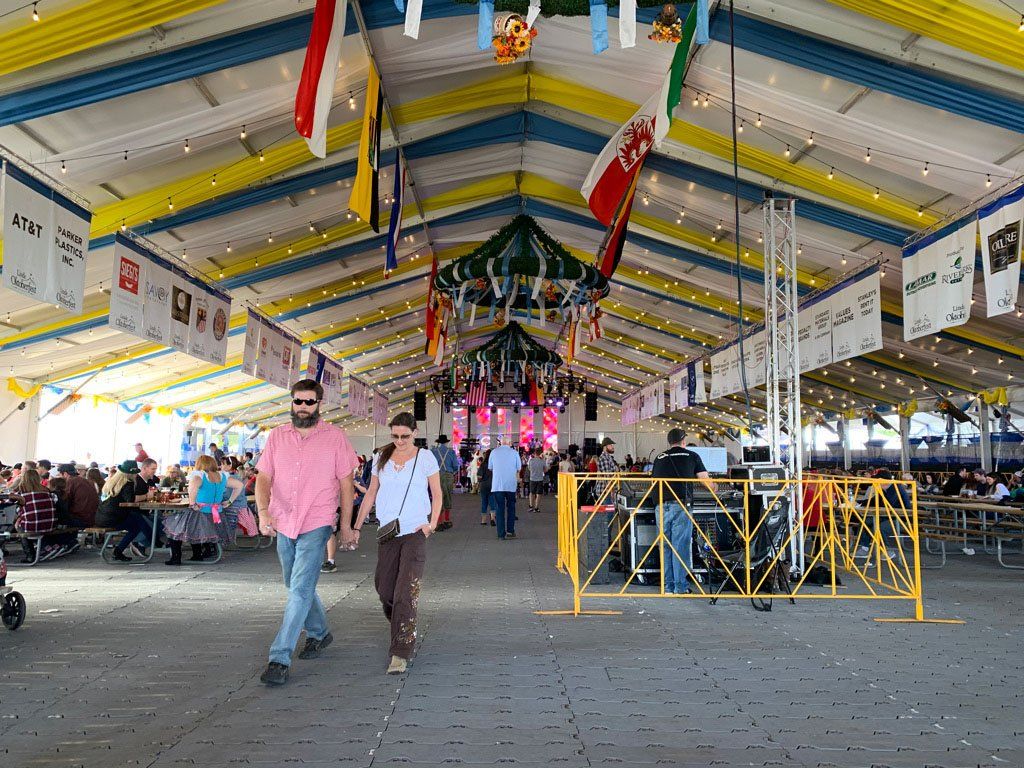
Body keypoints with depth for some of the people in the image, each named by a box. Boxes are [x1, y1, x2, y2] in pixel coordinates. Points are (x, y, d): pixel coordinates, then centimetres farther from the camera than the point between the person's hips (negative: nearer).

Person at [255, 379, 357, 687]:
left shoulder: (335, 436, -4)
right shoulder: (277, 436, 4)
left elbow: (346, 483, 1)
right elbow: (263, 477, -1)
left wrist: (346, 525, 2)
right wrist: (263, 512, -18)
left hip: (316, 525, -5)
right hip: (283, 524, 5)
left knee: (300, 590, -12)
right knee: (295, 586, 19)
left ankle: (280, 659, -9)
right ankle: (319, 632, 41)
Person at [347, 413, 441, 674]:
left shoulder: (425, 457, -1)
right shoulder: (382, 458, 8)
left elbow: (437, 493, 5)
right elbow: (371, 493, 13)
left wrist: (432, 524, -8)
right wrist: (356, 527, 10)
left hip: (415, 533, -4)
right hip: (387, 533, 4)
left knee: (406, 592, -11)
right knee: (384, 589, 8)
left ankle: (400, 653, -8)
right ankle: (405, 632, 36)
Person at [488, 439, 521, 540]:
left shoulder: (494, 452, -1)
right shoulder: (514, 452, -2)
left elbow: (490, 467, 9)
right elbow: (519, 468, 4)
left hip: (497, 485, 0)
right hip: (511, 485, 0)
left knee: (499, 509, 4)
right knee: (511, 508, 15)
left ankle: (501, 534, 1)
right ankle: (510, 531, 14)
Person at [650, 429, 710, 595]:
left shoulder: (659, 458, 15)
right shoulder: (691, 456, 7)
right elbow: (706, 480, 10)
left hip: (662, 506, 3)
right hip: (681, 506, -3)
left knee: (665, 546, 9)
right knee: (681, 546, -1)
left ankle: (668, 587, 12)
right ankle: (681, 587, 0)